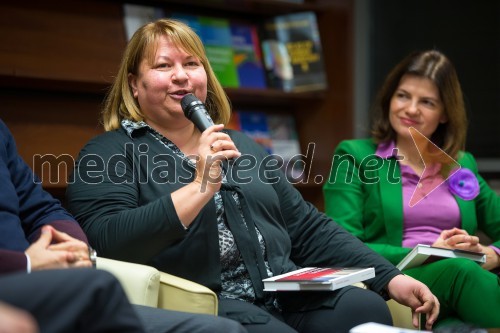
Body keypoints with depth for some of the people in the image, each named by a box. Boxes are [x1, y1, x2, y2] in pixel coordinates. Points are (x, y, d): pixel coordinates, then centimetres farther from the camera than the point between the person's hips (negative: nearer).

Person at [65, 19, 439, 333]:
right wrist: (201, 186, -16)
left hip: (286, 295, 6)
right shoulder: (108, 154, 6)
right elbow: (106, 243, -13)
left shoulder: (242, 146, 24)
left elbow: (309, 230, 21)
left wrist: (391, 278, 9)